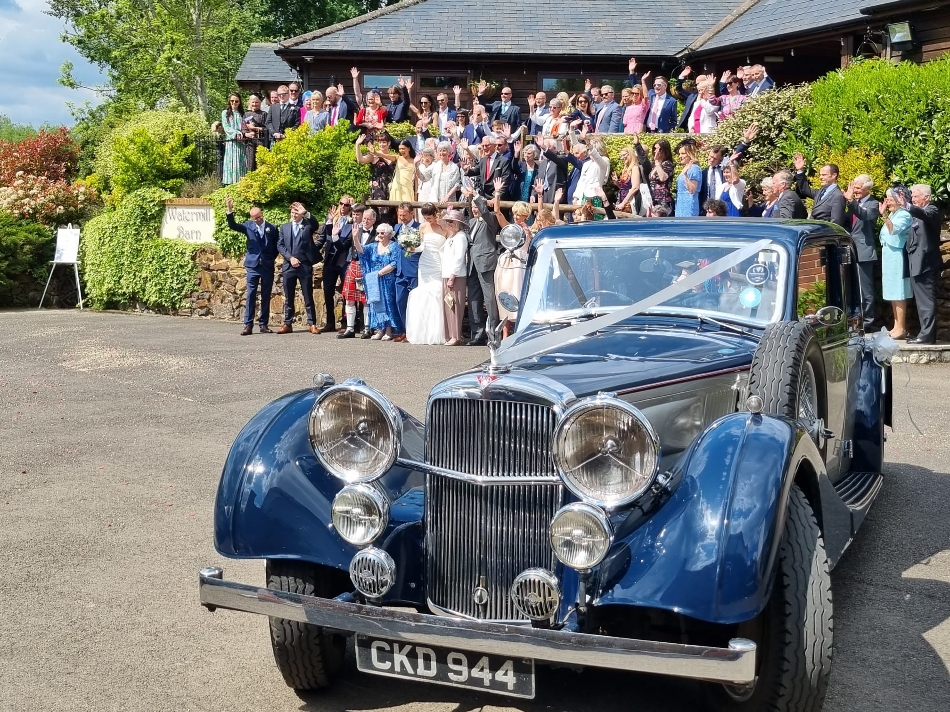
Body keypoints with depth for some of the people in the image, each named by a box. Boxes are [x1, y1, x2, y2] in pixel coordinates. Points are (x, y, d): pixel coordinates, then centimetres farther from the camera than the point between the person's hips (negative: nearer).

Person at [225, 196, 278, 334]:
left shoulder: (272, 228, 3)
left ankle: (263, 324, 11)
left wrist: (271, 259, 3)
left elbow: (276, 247, 10)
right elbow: (232, 225, -9)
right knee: (250, 295, -3)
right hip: (253, 266, 0)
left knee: (266, 296, 4)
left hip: (267, 266, 0)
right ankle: (248, 325, -3)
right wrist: (230, 210, -21)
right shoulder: (248, 226, 4)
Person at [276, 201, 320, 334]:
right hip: (288, 266, 3)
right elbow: (280, 245, 7)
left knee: (308, 297, 0)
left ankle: (311, 323, 4)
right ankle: (287, 324, 10)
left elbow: (315, 225, -18)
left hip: (305, 266, -3)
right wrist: (290, 258, -7)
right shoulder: (284, 227, 13)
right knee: (288, 298, 6)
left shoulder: (308, 225, 6)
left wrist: (305, 213, -28)